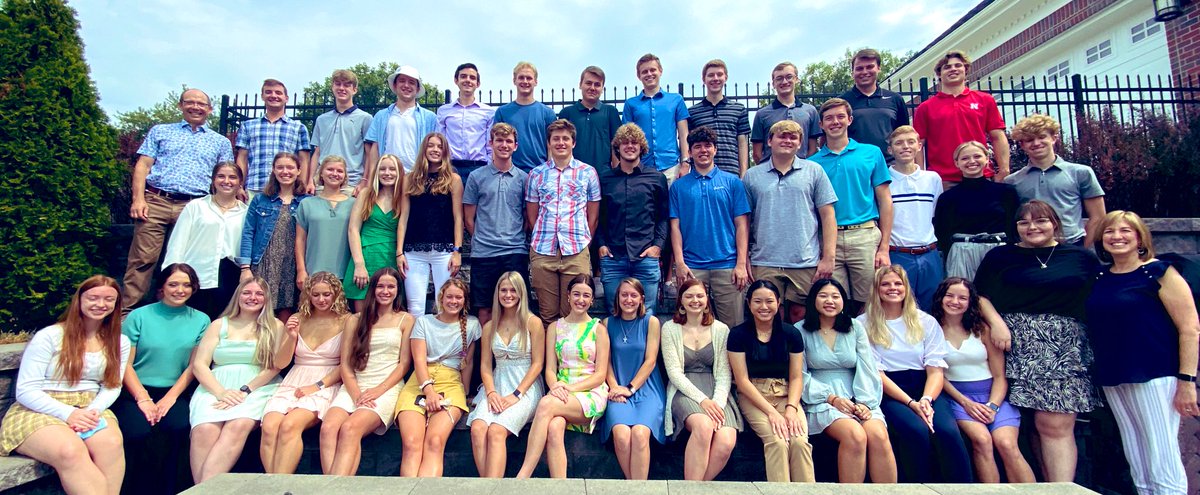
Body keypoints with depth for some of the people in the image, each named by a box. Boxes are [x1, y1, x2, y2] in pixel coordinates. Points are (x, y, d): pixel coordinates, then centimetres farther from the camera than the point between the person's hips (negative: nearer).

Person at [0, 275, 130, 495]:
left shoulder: (120, 342, 9)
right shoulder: (48, 336, -3)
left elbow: (112, 387, 6)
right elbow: (25, 391, -6)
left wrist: (92, 411, -16)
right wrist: (68, 413, -20)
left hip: (90, 411, 3)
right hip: (39, 412, -3)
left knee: (112, 443, -33)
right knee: (70, 451, -36)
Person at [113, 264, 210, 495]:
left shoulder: (201, 320, 8)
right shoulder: (139, 316, 4)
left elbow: (195, 365, 4)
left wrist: (170, 398, -9)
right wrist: (143, 399, -12)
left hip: (176, 392, 1)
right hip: (137, 391, -1)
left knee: (180, 425, -28)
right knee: (138, 430, -29)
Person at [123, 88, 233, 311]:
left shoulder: (221, 142, 19)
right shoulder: (160, 131, 17)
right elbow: (143, 166, 9)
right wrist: (138, 199, -4)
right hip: (156, 201, 0)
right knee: (142, 258, -6)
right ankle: (127, 310, -3)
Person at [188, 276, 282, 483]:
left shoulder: (275, 326, 12)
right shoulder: (219, 325, 18)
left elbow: (274, 367, 2)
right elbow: (199, 364, 8)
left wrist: (245, 390, -12)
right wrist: (221, 392, -9)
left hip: (257, 388, -2)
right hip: (216, 387, 2)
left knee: (239, 425, -33)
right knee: (205, 429, -29)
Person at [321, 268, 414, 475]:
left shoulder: (406, 320, 10)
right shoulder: (355, 320, 16)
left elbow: (404, 364, 4)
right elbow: (345, 364, 9)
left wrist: (378, 390, -10)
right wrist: (356, 394, -7)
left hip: (387, 389, -3)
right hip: (353, 387, 3)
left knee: (350, 428, -31)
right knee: (328, 427, -28)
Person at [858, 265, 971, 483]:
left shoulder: (926, 322, 13)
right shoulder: (864, 324, 5)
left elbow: (936, 369, 5)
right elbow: (875, 372, -2)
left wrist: (926, 399, -16)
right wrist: (911, 402, -14)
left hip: (925, 389, 3)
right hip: (889, 393, -2)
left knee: (948, 432, -29)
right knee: (917, 431, -32)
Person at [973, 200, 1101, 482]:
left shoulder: (1081, 258, 12)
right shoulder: (1000, 256, 10)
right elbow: (982, 296, 6)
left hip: (1067, 349, 0)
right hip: (1020, 346, 0)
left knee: (1056, 424, -8)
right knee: (1040, 422, 0)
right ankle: (1054, 485, 9)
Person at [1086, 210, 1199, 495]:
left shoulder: (1159, 273, -4)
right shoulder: (1099, 279, 11)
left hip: (1155, 375, -5)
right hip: (1112, 380, 5)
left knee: (1163, 465, -4)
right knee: (1137, 469, 12)